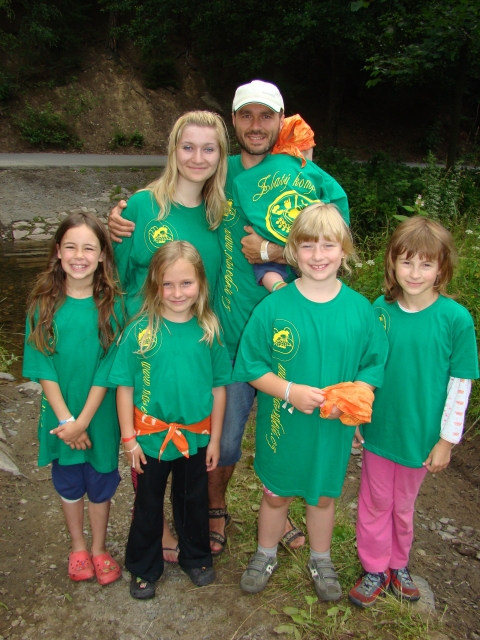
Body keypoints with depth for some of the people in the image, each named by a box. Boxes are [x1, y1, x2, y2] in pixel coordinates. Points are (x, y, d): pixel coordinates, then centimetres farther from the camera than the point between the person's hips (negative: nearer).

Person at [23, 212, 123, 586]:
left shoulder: (111, 305, -13)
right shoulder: (44, 305, -9)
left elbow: (107, 371, -14)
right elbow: (43, 369, -9)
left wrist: (83, 421, -17)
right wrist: (65, 419, -15)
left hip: (100, 415, -1)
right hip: (60, 415, 1)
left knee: (100, 484, 15)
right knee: (68, 484, 19)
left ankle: (99, 548, 39)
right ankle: (78, 547, 42)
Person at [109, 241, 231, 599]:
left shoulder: (209, 331, -9)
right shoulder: (140, 330, -15)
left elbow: (218, 388, -2)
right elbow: (125, 386, -9)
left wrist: (214, 439, 1)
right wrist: (128, 437, -8)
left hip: (195, 437, 2)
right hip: (151, 436, -1)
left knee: (194, 502, 21)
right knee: (148, 505, 18)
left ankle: (196, 558, 46)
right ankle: (144, 569, 40)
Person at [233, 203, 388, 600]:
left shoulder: (360, 309, -9)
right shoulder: (273, 307, -13)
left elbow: (375, 365, -2)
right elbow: (251, 366, -9)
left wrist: (351, 397, -20)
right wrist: (290, 391, -23)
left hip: (333, 429, 1)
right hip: (282, 426, -1)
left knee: (324, 494, 22)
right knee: (276, 494, 19)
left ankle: (321, 560, 48)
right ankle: (266, 555, 46)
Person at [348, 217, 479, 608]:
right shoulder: (380, 309, -9)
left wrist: (447, 440, -6)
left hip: (421, 436, -1)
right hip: (379, 429, 1)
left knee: (404, 505, 19)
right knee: (375, 502, 16)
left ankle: (399, 565, 44)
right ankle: (375, 569, 38)